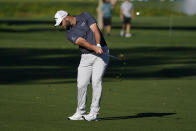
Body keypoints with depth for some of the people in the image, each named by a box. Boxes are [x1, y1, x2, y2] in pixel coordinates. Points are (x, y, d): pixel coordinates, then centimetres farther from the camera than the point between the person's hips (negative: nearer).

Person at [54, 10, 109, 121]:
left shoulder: (85, 17, -2)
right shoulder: (70, 33, 2)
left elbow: (95, 30, -12)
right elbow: (82, 42, -15)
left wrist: (99, 45, -28)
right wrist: (94, 48, -33)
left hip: (102, 53, -4)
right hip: (86, 57, 4)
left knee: (96, 82, -13)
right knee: (81, 85, -2)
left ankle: (94, 113, -13)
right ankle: (80, 113, 12)